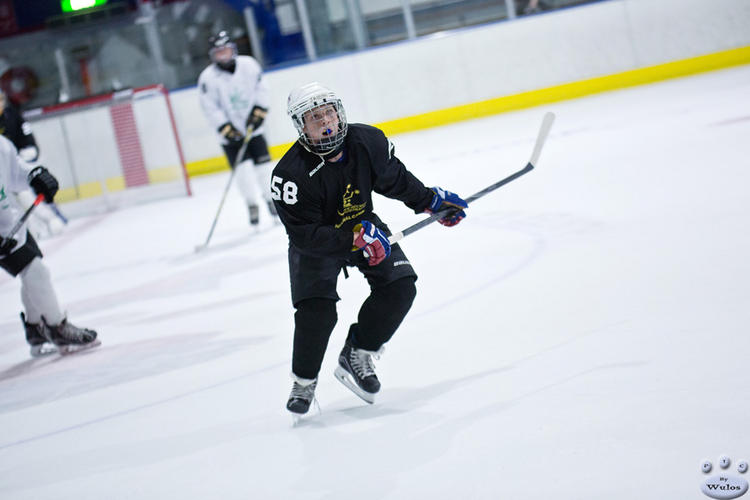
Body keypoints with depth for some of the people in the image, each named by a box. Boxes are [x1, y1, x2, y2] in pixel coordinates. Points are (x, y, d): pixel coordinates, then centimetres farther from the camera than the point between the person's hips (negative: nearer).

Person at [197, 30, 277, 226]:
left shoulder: (249, 65, -6)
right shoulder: (208, 78, -13)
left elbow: (261, 90, 2)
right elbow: (210, 108, -12)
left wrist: (258, 113, -8)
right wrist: (226, 128, -18)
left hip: (252, 127, 2)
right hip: (230, 131, -2)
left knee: (263, 162, 3)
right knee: (243, 167, -11)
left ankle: (271, 198, 20)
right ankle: (252, 205, 1)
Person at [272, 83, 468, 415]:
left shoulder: (368, 142, -17)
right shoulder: (291, 174, -31)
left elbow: (394, 178, 4)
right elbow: (305, 235, -31)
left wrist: (431, 201, 6)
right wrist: (354, 238, -39)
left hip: (363, 226, 4)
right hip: (314, 245, -4)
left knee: (400, 287, -12)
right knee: (316, 310, -20)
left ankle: (356, 358, 2)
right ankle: (304, 382, 5)